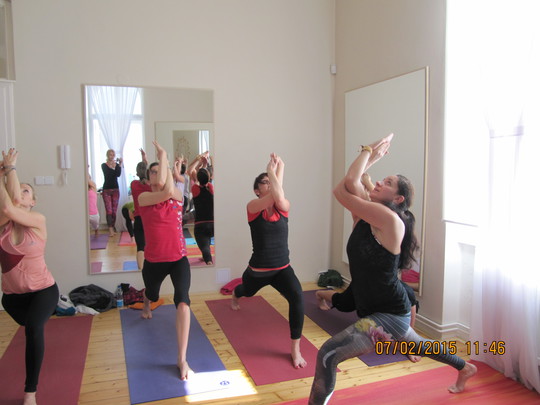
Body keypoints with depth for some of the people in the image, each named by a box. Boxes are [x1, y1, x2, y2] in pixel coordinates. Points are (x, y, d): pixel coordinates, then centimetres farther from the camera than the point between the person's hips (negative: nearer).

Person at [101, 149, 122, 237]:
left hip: (115, 189, 3)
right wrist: (112, 166, -28)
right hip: (106, 190, -2)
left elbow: (118, 174, -13)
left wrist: (120, 164, -21)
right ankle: (110, 230, -12)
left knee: (114, 211, 4)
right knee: (109, 210, -10)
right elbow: (107, 174, -18)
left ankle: (112, 229, 14)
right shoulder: (104, 165, -1)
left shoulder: (117, 164, 5)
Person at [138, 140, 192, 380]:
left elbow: (170, 190, -28)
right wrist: (161, 158, -22)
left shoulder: (178, 196, -4)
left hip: (179, 259, -1)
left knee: (182, 301, -23)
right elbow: (165, 193, -29)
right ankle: (146, 307, 71)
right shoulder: (143, 198, -9)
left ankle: (182, 360, -15)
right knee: (152, 294, 29)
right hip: (153, 261, 1)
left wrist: (164, 158, -19)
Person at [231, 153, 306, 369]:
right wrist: (271, 171, -24)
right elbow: (273, 196, -33)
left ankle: (295, 349, -8)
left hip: (283, 268, 1)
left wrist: (277, 170, -24)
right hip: (258, 270, -1)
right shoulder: (252, 207, -13)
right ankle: (235, 296, 73)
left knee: (297, 299, -26)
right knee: (246, 292, 31)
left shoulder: (284, 207, -5)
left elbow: (280, 197, -31)